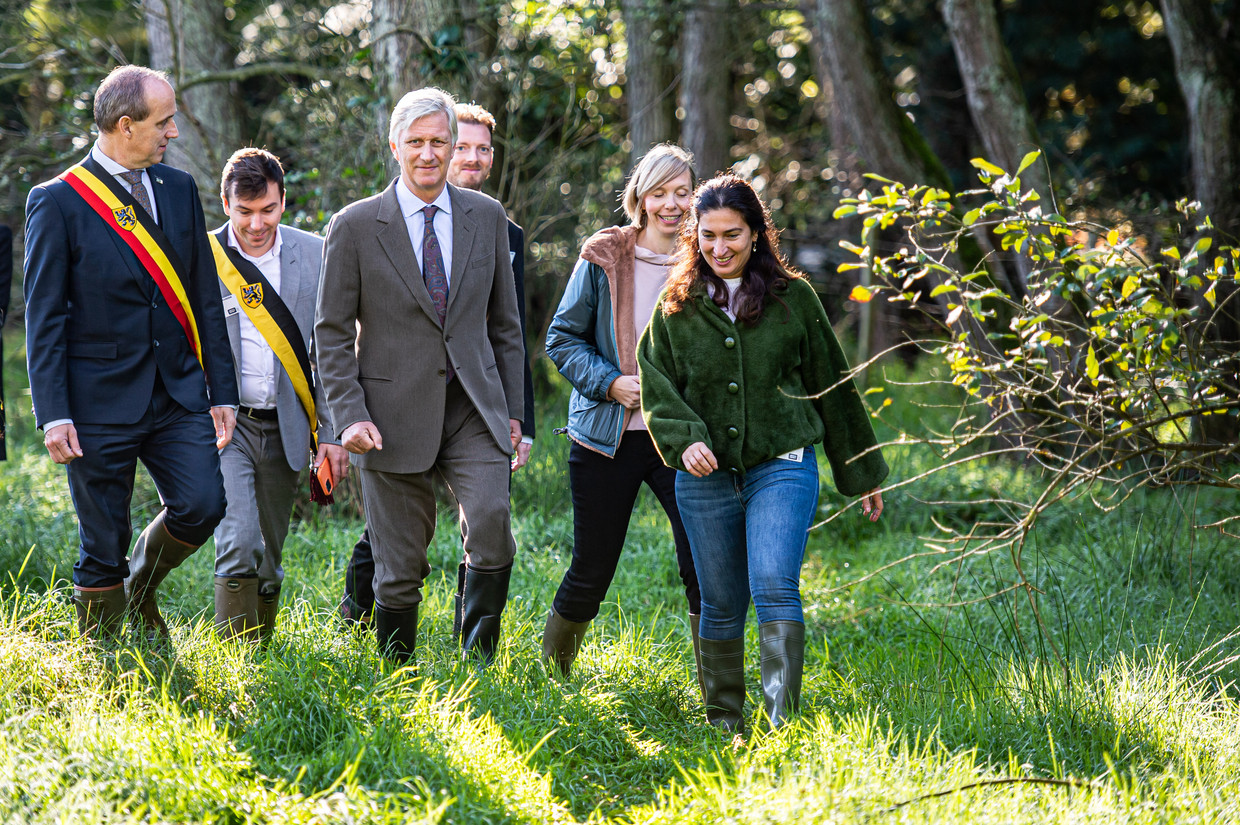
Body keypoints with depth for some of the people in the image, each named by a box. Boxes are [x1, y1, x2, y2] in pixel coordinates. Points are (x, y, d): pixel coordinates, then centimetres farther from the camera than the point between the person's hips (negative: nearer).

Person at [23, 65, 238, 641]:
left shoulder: (178, 190, 11)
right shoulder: (57, 201, -5)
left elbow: (205, 300, 13)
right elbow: (42, 317, -6)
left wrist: (222, 392, 9)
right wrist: (53, 415, -13)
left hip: (180, 395, 4)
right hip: (101, 401, -4)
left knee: (202, 506, -10)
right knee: (102, 548, 0)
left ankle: (140, 592, 20)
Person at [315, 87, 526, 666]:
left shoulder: (487, 217, 7)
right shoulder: (355, 227, -2)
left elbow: (504, 322, 14)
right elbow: (332, 334, 0)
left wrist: (512, 409, 10)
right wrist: (350, 416, -10)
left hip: (474, 408, 2)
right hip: (396, 413, -2)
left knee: (491, 522, -20)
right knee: (400, 568, 2)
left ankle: (478, 663, -4)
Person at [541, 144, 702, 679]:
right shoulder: (604, 259, -2)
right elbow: (563, 338, 2)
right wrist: (610, 383, -14)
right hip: (607, 436, -1)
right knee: (591, 571, 7)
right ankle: (550, 672, 31)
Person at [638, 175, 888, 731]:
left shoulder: (792, 298, 4)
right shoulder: (677, 307, 7)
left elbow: (831, 387, 10)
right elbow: (657, 388, 3)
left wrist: (863, 473, 15)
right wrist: (684, 439, -17)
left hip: (782, 469, -2)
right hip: (704, 478, 2)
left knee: (774, 589, -19)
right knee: (720, 606, 9)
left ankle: (783, 721, -21)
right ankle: (723, 721, 23)